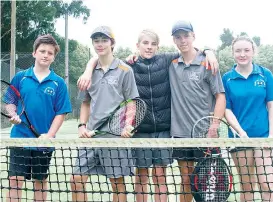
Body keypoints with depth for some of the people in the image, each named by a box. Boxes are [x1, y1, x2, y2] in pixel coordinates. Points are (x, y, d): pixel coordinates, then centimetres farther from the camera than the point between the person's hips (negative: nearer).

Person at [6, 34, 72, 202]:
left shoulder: (59, 83, -2)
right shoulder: (20, 77, 1)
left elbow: (61, 113, -3)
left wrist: (49, 135, -14)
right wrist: (13, 115, -13)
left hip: (44, 141, 0)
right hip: (20, 138, 0)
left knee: (41, 181, 13)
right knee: (15, 180, -2)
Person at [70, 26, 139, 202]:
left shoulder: (124, 70, -1)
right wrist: (82, 125, 3)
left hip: (115, 134, -4)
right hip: (92, 134, 4)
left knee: (117, 183, 4)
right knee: (77, 180, 2)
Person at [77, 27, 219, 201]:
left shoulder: (166, 61, 3)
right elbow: (97, 60, 8)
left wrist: (208, 52, -9)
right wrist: (88, 72, -10)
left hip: (163, 128, 0)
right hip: (140, 129, 0)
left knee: (160, 175, 6)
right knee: (141, 175, 7)